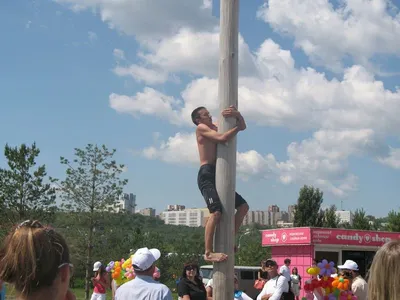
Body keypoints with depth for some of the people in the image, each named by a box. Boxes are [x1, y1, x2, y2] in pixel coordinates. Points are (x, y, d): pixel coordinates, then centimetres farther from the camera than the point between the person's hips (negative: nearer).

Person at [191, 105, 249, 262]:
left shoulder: (214, 127, 23)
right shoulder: (201, 128, 0)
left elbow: (243, 126, 18)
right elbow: (222, 138, -17)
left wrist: (237, 114, -2)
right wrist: (237, 127, -3)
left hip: (217, 175, 9)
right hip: (206, 174, -9)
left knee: (243, 206, 10)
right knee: (216, 211, -24)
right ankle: (208, 253, -25)